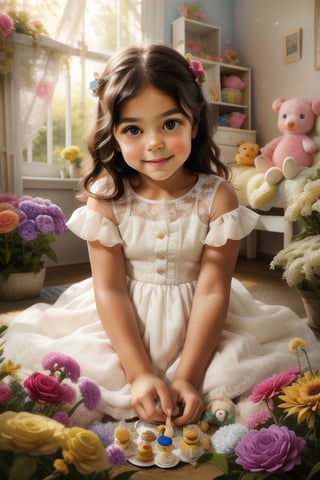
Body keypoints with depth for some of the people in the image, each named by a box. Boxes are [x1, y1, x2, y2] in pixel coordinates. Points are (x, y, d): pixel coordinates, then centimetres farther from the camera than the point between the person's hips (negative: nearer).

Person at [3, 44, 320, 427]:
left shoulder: (217, 196, -12)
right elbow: (109, 288, -13)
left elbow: (212, 289, -15)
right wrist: (140, 373, -21)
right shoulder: (106, 198, -11)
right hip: (123, 321, 1)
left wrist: (188, 375, -22)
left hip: (198, 322, 0)